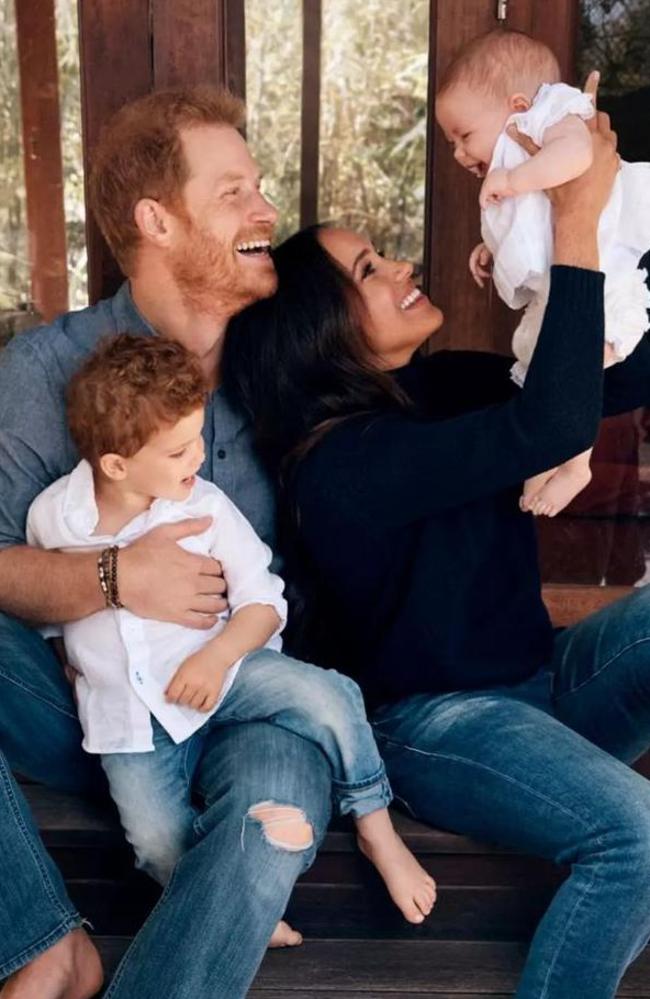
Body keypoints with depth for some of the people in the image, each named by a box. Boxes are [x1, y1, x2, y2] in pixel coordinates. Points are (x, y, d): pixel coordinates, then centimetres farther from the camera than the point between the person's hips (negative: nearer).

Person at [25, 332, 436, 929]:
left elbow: (263, 600, -6)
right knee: (160, 843, -18)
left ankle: (377, 830, -3)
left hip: (219, 672, 0)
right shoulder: (51, 516, -7)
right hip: (127, 712, 1)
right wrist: (72, 665, 8)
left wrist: (216, 657, -22)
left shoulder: (205, 507, -11)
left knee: (328, 696, -24)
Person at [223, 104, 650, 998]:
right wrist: (575, 225, -28)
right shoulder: (344, 460, -22)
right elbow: (556, 426, -33)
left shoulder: (441, 386, 3)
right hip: (437, 724, -8)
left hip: (541, 682, 8)